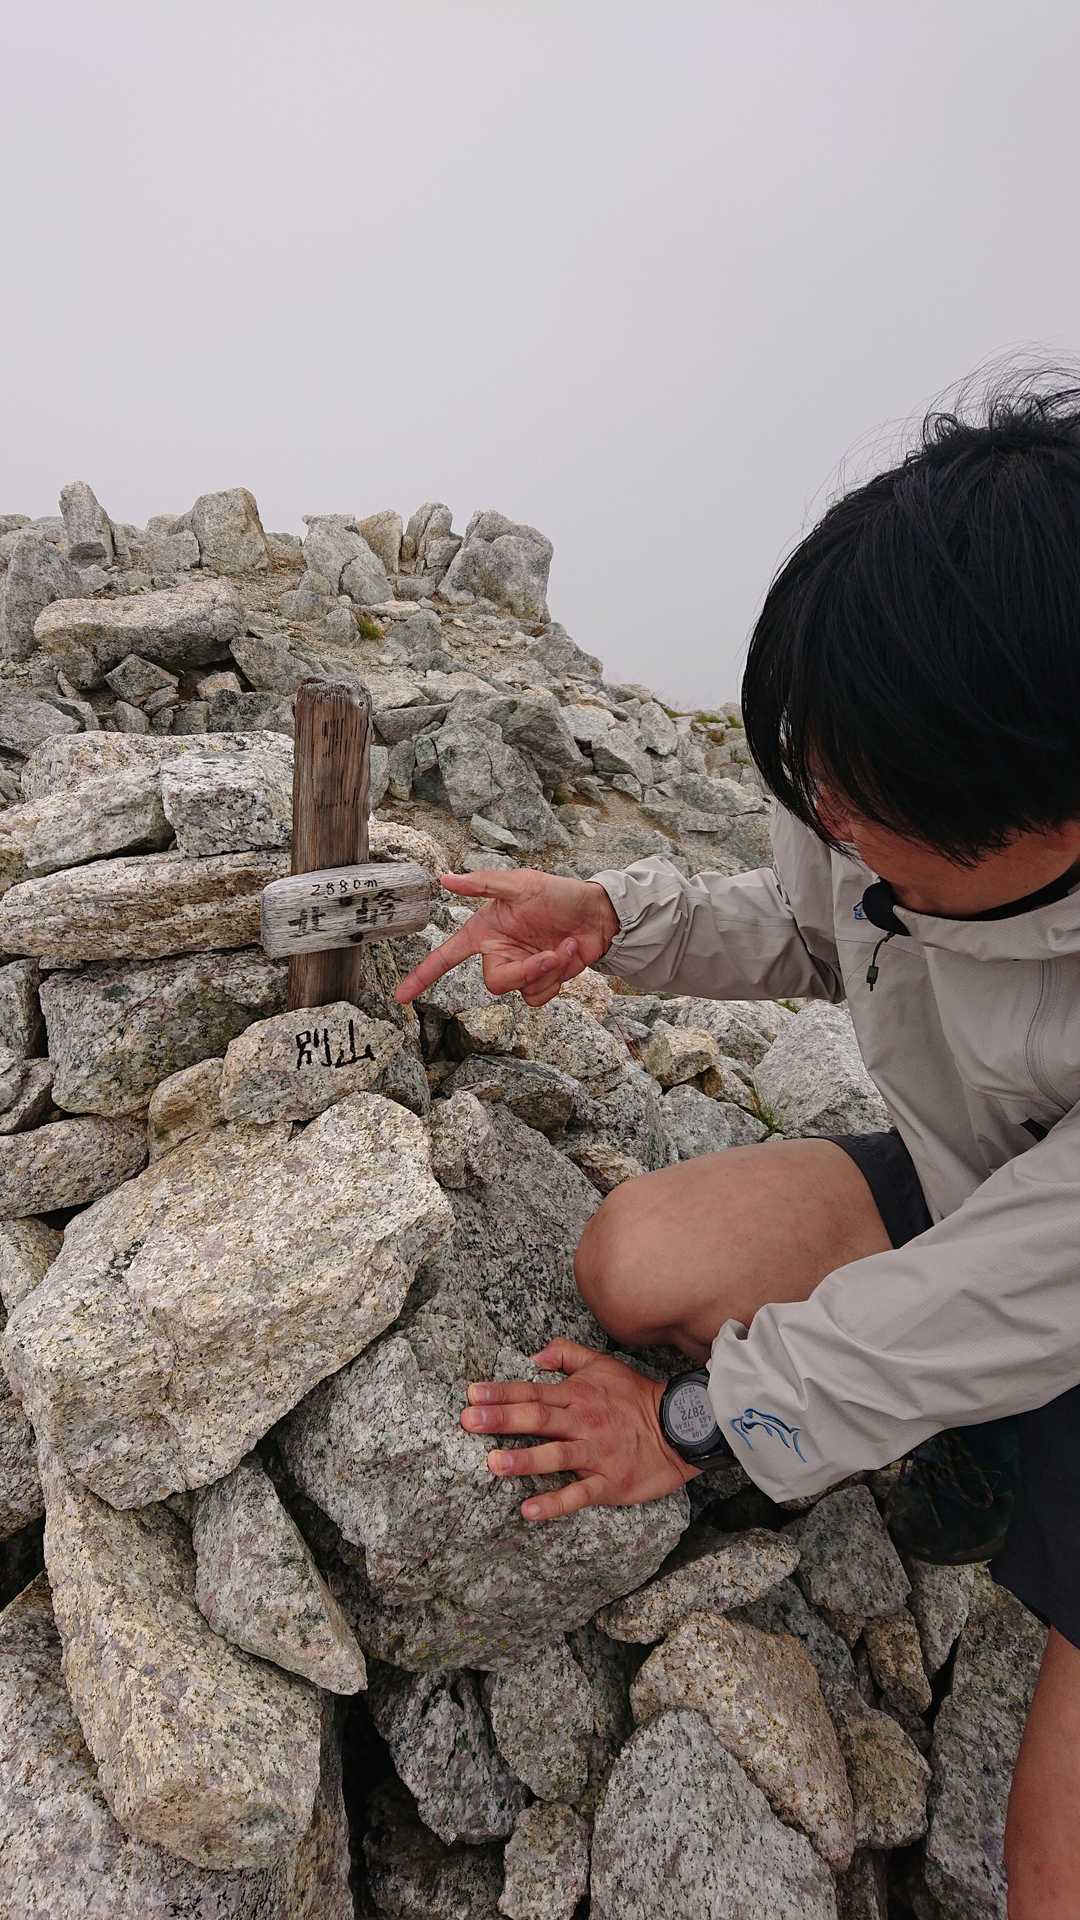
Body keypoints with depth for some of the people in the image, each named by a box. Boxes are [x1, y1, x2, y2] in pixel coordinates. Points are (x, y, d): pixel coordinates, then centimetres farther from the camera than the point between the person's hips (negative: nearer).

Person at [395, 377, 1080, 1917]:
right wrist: (611, 920, -15)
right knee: (635, 1259, -21)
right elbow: (806, 929, 4)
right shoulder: (887, 787, -18)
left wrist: (703, 1419, -19)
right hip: (950, 1195, 6)